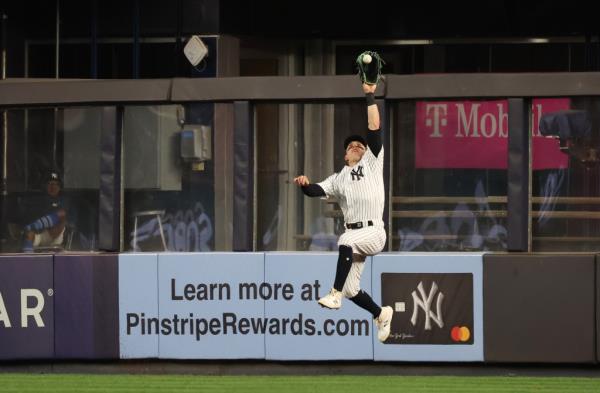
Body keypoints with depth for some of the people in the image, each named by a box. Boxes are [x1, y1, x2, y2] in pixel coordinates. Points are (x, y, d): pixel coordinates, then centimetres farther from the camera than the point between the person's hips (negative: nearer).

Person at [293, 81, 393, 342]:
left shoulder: (372, 163, 11)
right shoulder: (338, 178, 21)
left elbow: (374, 129, 2)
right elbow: (318, 191, 3)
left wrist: (369, 96, 0)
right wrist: (305, 185, -19)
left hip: (374, 233, -6)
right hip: (354, 237, 6)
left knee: (346, 241, -37)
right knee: (350, 290, 3)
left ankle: (335, 294, -34)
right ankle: (381, 314, 29)